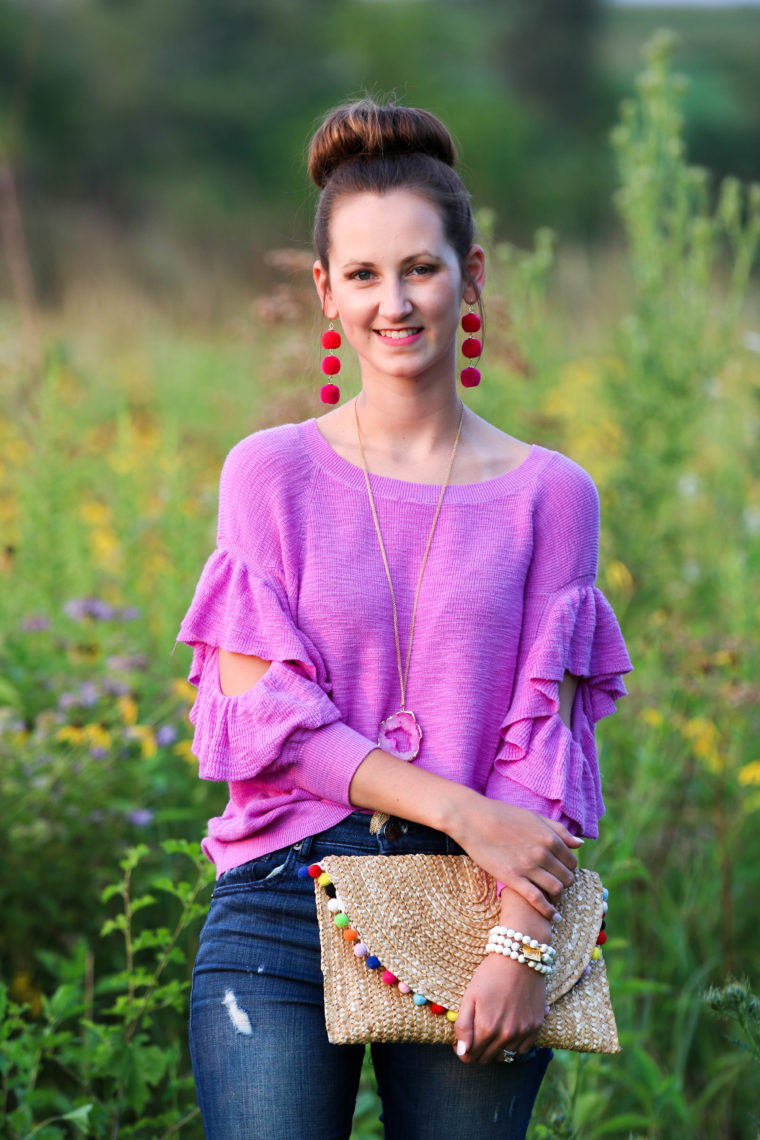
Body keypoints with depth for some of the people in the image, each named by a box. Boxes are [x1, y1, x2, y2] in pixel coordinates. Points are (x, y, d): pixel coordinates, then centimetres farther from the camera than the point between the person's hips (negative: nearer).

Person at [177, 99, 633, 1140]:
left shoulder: (549, 494, 5)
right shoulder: (269, 474, 4)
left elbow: (544, 734, 0)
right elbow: (259, 713, -3)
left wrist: (521, 940, -12)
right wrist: (463, 812, -12)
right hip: (284, 912, 0)